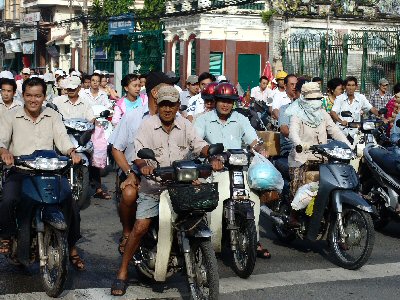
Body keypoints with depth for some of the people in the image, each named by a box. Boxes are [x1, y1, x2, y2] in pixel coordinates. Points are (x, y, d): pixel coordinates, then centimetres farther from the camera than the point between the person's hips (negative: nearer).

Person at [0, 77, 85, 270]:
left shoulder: (53, 116, 13)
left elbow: (61, 137, 0)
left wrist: (71, 152, -22)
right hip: (19, 171, -1)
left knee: (70, 202, -15)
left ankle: (72, 246, 3)